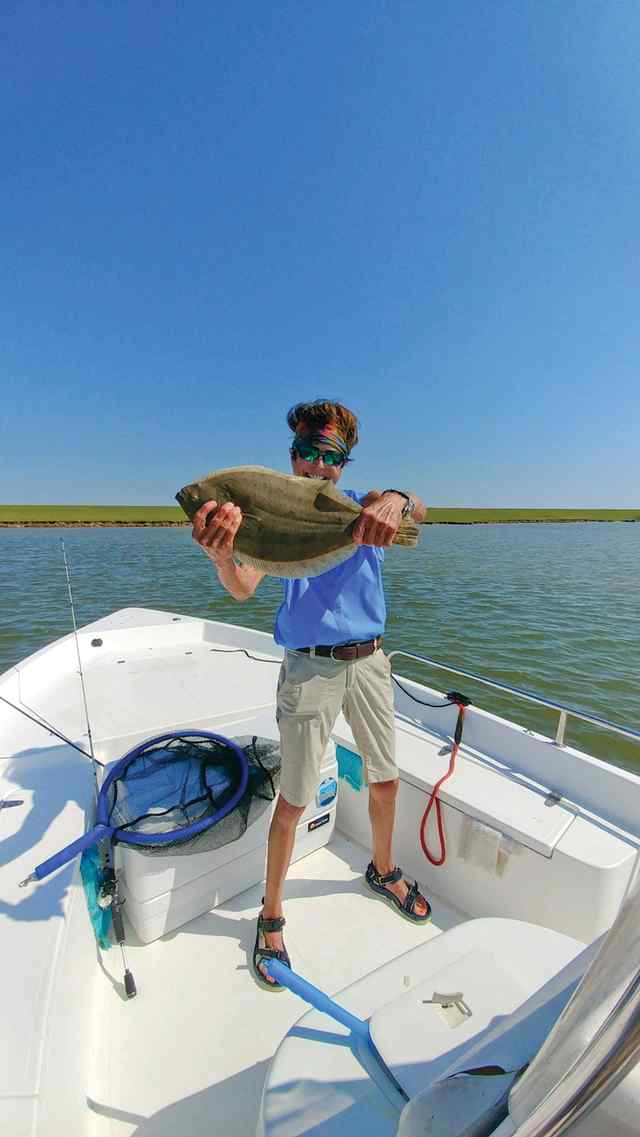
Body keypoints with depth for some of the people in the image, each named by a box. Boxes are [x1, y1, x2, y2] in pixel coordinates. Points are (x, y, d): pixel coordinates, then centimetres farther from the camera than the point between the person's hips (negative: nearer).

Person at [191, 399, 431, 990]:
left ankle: (383, 871, 47)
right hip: (311, 668, -3)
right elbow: (243, 588, -17)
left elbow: (417, 509, -17)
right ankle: (271, 916, 32)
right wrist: (222, 552, -41)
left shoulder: (362, 507, 4)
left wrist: (396, 501, -43)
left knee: (385, 779, 18)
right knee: (294, 800, 5)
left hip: (369, 660, 4)